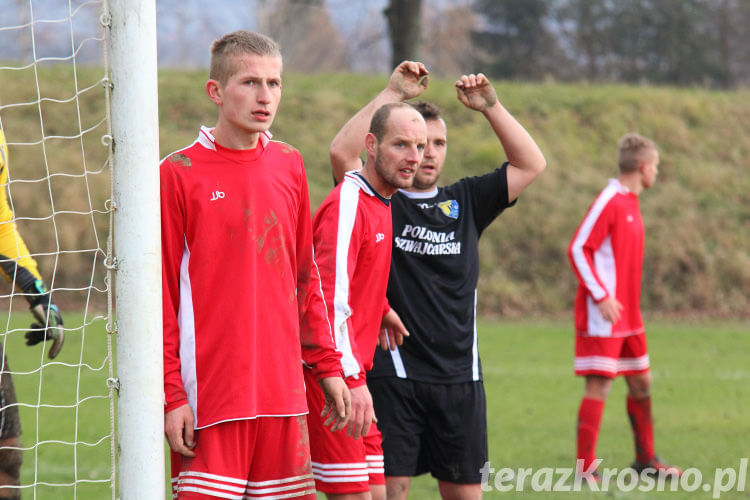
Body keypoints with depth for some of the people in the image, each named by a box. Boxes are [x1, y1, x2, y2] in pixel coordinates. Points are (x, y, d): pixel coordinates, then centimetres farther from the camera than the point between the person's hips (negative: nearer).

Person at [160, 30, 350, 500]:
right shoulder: (180, 173, -4)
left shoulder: (289, 167, 11)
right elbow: (160, 293, -5)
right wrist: (170, 395, -9)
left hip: (283, 390, 5)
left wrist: (327, 365, 15)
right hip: (210, 392, -5)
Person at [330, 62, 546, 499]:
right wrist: (392, 94, -15)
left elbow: (531, 164, 7)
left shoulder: (465, 203, 12)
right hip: (393, 371, -4)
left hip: (459, 376, 4)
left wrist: (490, 107, -2)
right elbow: (342, 152, -16)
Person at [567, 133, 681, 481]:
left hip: (628, 317, 9)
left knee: (641, 383, 15)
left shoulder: (631, 204, 13)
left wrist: (630, 301, 17)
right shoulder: (609, 202, -14)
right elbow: (578, 249, -17)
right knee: (599, 386, -8)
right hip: (603, 317, -9)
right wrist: (602, 297, -21)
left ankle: (645, 459, 26)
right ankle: (585, 469, -5)